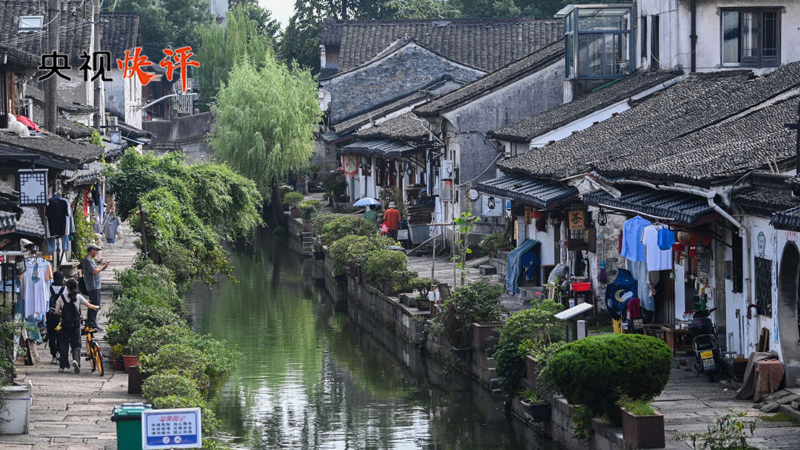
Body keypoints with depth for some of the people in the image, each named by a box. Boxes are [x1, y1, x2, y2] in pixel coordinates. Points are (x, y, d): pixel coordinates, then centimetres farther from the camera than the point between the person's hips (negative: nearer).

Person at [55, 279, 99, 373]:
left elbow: (57, 311, -6)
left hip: (64, 325, 0)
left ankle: (64, 366, 10)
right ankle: (76, 360, -19)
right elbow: (89, 306, -1)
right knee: (76, 345, 8)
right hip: (75, 325, 0)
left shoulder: (61, 297, -1)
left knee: (63, 345, 10)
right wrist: (97, 307, 20)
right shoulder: (78, 297, -2)